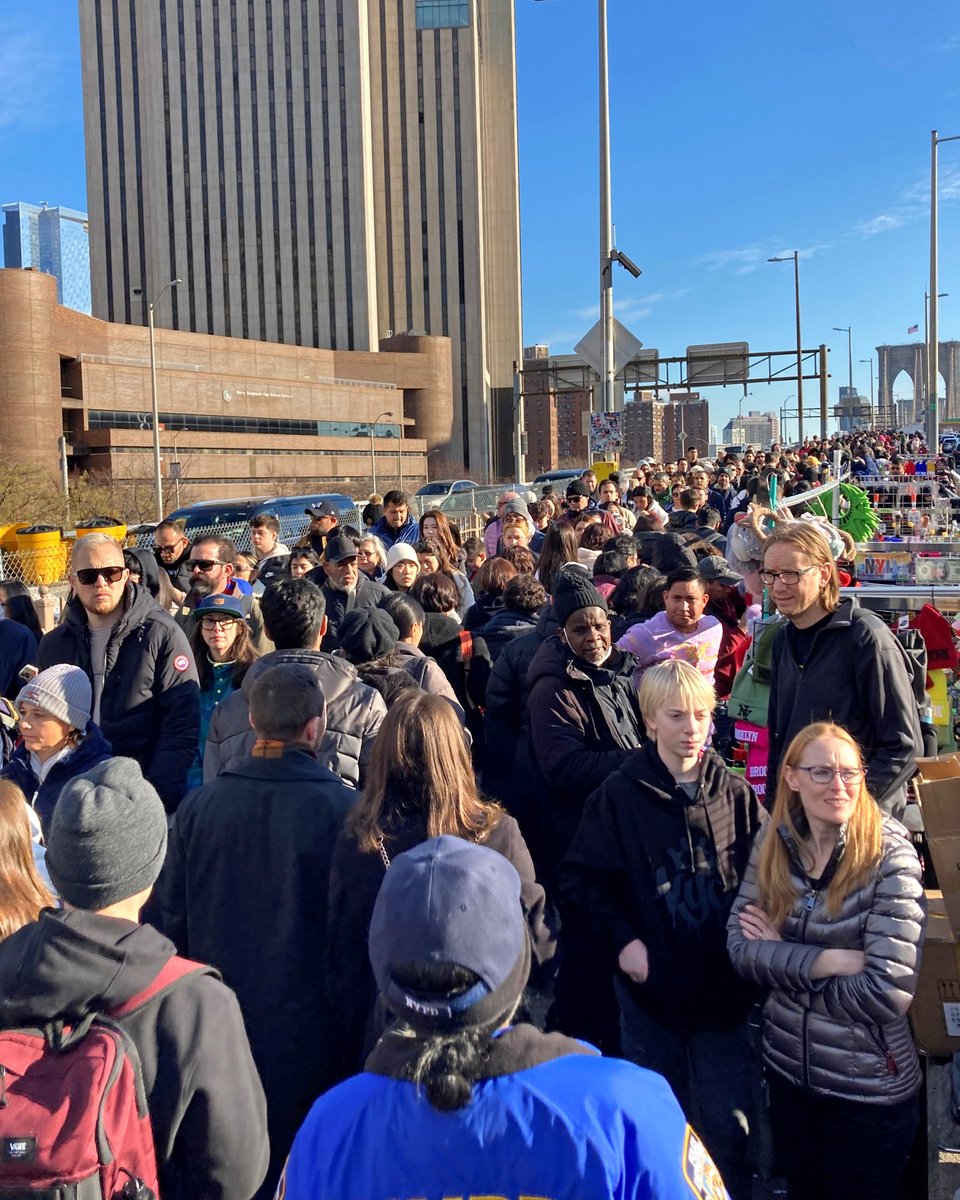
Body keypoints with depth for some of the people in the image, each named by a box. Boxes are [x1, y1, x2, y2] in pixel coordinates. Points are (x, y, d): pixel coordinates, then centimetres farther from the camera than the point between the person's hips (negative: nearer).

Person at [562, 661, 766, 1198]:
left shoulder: (736, 794, -1)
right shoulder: (620, 794, -6)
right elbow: (580, 880, -4)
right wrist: (622, 937, -14)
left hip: (725, 988, 1)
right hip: (651, 986, 0)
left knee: (729, 1130, 7)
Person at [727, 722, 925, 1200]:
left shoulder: (890, 854, -19)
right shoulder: (773, 844, -5)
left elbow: (888, 992, -24)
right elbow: (740, 946, -11)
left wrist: (780, 957, -15)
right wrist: (829, 961, -24)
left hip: (869, 1087, -4)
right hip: (787, 1066, 4)